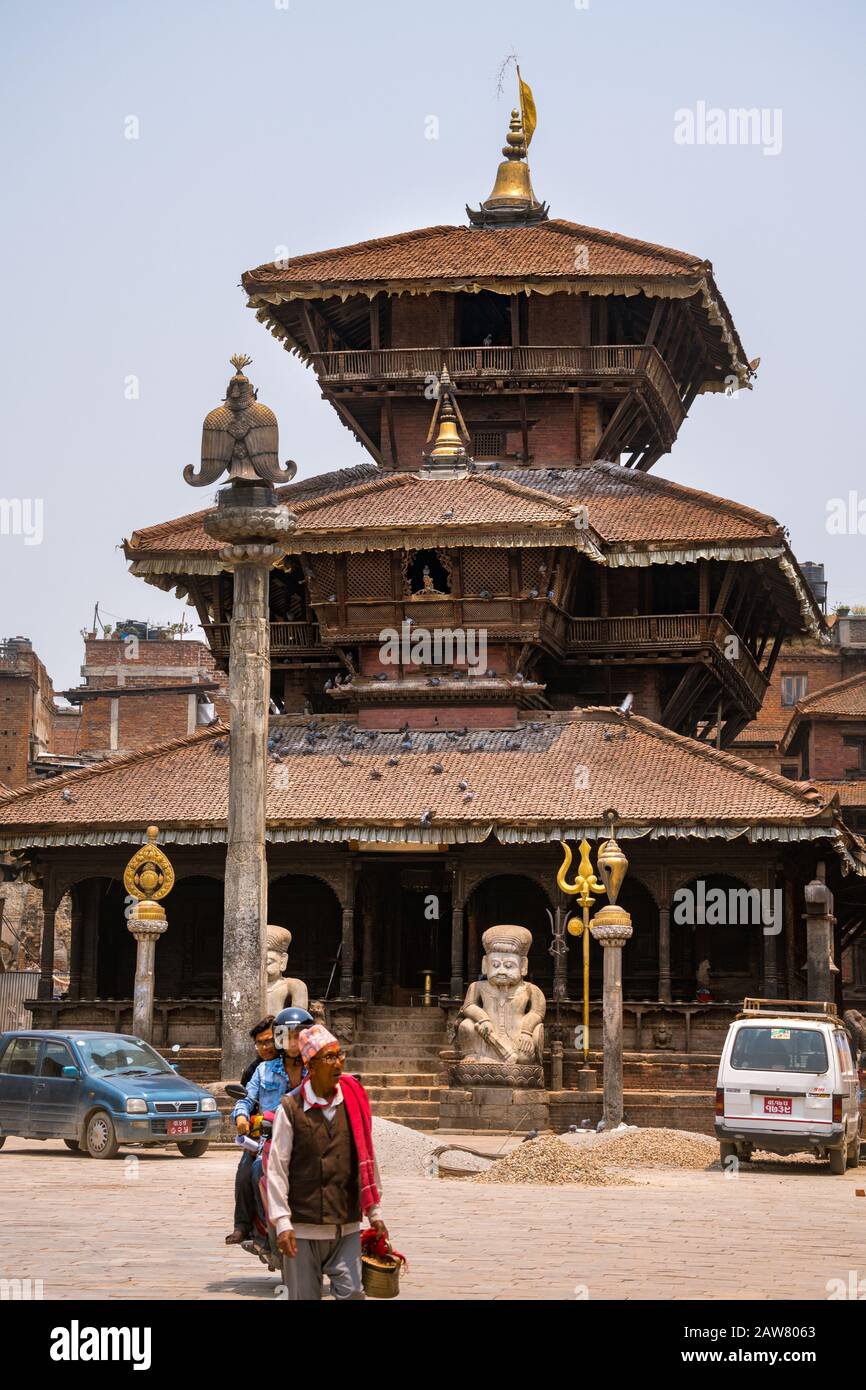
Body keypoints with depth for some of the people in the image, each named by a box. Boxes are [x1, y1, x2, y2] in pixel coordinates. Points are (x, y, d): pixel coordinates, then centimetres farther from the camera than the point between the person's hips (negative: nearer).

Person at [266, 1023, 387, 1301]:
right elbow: (277, 1168, -6)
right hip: (303, 1228, -2)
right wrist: (282, 1223, -11)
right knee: (304, 1296, 7)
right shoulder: (290, 1108, -6)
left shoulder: (354, 1103, 5)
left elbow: (366, 1160, 11)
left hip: (347, 1227, 2)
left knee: (352, 1293, -7)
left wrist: (374, 1212, 11)